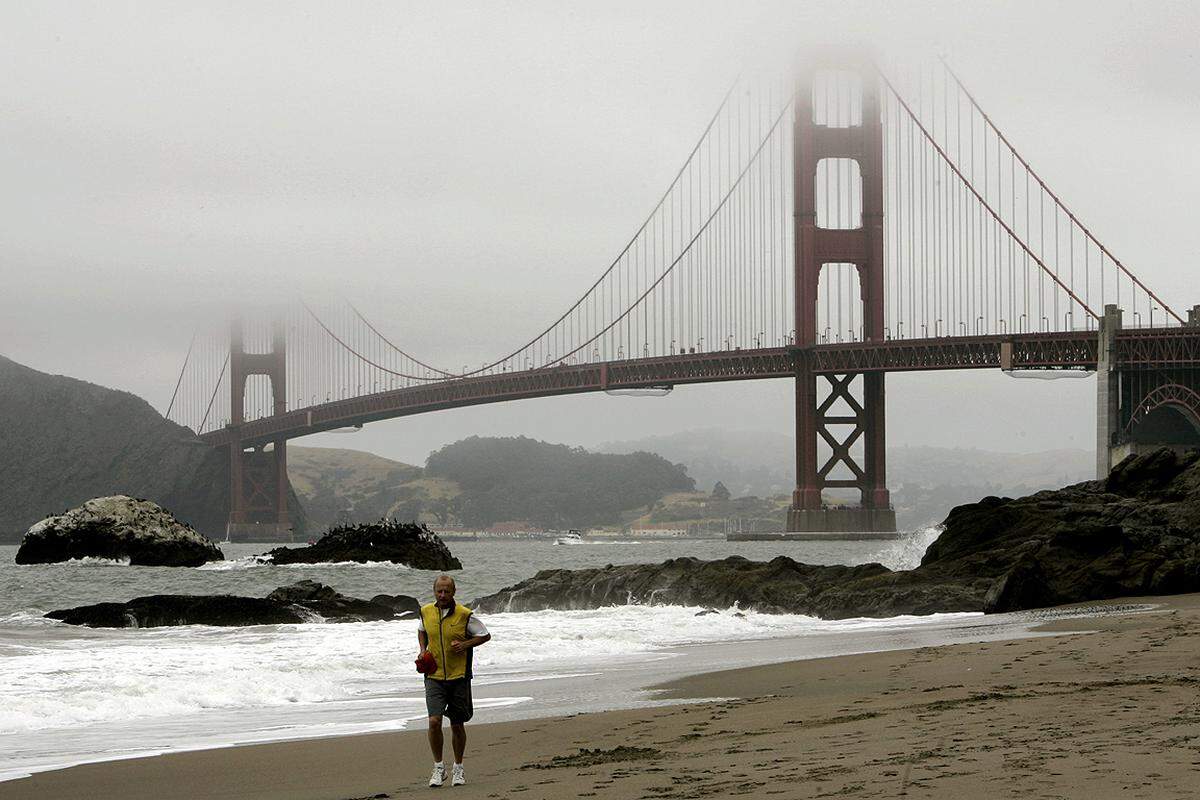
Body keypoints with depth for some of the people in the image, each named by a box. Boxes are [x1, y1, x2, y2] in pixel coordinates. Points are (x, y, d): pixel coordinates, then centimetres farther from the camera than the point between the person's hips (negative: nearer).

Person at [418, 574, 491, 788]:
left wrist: (465, 644, -14)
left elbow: (485, 635, 2)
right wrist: (423, 649, 4)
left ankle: (458, 769, 25)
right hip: (434, 677, 1)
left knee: (457, 726, 8)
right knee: (434, 721, -14)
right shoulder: (426, 612, 0)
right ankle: (438, 768, 2)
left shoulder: (465, 615, -10)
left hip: (459, 676, -1)